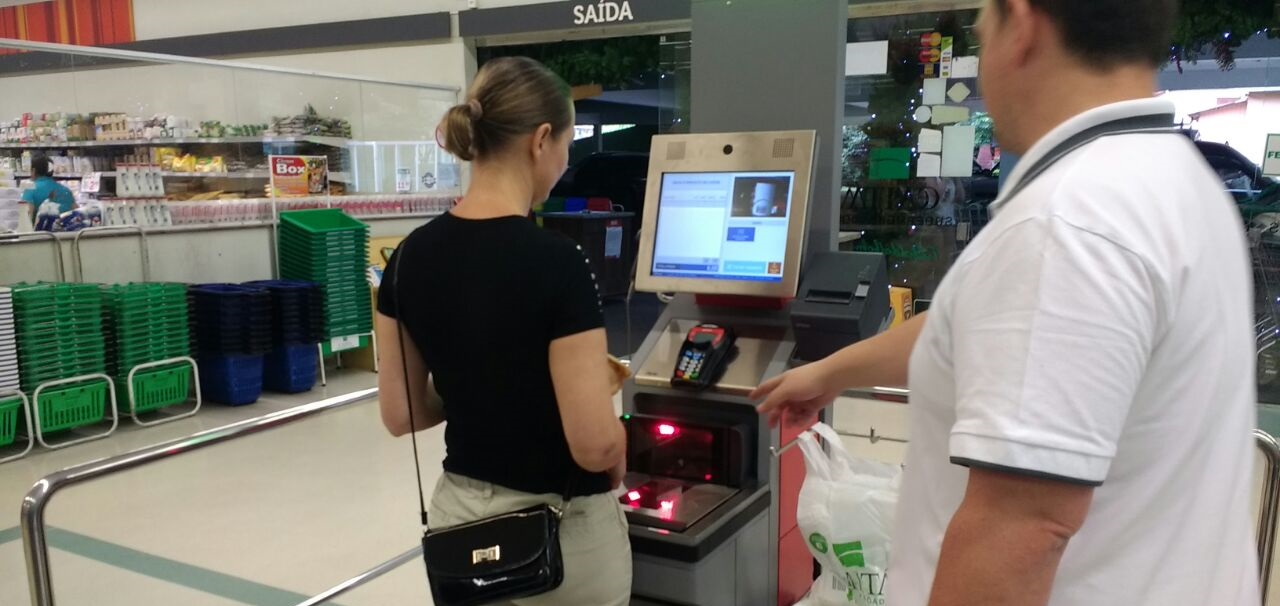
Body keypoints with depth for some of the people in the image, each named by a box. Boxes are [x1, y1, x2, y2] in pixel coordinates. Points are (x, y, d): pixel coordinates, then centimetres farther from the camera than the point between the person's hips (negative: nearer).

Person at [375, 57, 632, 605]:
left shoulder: (412, 255, -4)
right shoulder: (556, 262, -24)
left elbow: (399, 414, 2)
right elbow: (595, 445, -24)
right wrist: (620, 454, -3)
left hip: (458, 516, 6)